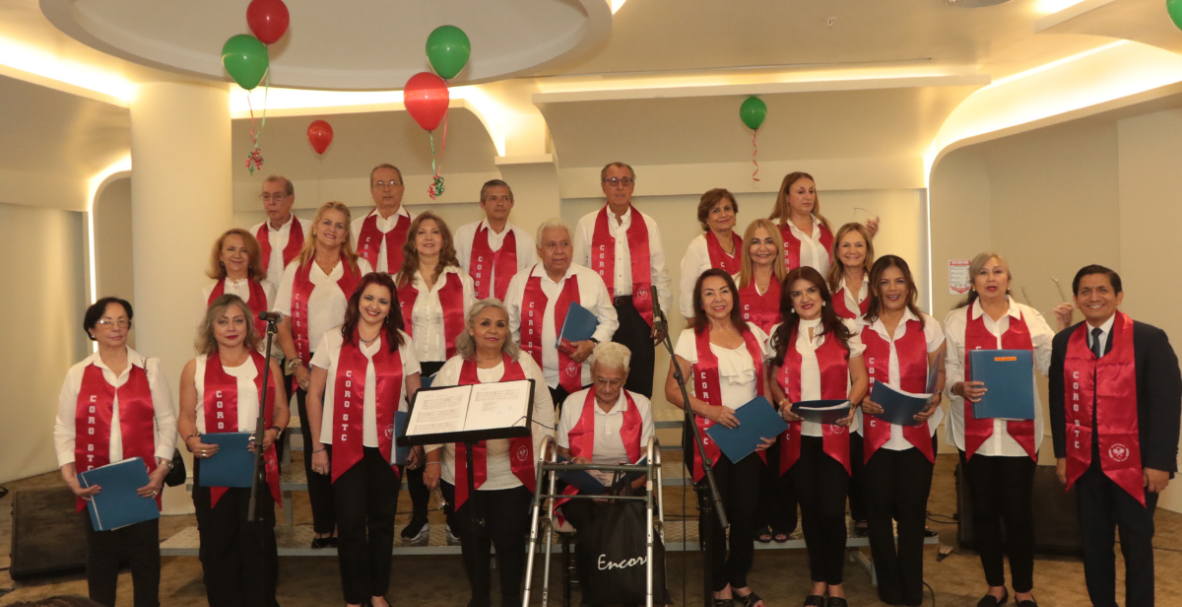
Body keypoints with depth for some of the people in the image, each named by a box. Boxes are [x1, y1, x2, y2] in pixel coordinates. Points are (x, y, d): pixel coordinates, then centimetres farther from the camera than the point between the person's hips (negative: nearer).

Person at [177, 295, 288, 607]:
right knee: (217, 542, 7)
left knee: (258, 539, 4)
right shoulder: (195, 368, 5)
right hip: (211, 467, 0)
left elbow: (281, 409, 9)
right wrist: (191, 440, -14)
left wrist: (273, 432, -11)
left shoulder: (267, 365, 7)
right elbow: (186, 415, 5)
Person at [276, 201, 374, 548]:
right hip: (310, 369, 1)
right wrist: (296, 364, -5)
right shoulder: (296, 269, 10)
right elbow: (283, 324, 7)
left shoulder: (360, 267, 8)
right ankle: (322, 526, 12)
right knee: (314, 445, 3)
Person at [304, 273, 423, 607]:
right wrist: (318, 446, -1)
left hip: (387, 448, 2)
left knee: (383, 521, 9)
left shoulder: (402, 343, 5)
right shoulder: (333, 340, 1)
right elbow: (314, 395, 2)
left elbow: (416, 398, 7)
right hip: (345, 447, -1)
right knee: (351, 523, 1)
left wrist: (416, 443, -1)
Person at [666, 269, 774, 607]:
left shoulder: (754, 334, 7)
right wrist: (709, 409, -20)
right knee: (714, 514, 6)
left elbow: (765, 386, 12)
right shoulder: (691, 338, -4)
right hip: (709, 438, -3)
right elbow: (672, 390, -6)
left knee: (745, 512, 9)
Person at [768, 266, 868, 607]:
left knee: (832, 510, -4)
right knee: (810, 509, 10)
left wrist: (850, 404, -16)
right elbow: (775, 381, 10)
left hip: (834, 435, -2)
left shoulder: (845, 332, 2)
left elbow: (860, 379, 2)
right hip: (797, 435, 2)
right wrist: (783, 403, -9)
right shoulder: (780, 335, 8)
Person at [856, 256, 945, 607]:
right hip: (873, 434, 0)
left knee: (912, 511, 6)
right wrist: (860, 401, -14)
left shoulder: (928, 326, 3)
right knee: (879, 510, 7)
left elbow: (940, 372, 6)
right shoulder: (859, 329, 3)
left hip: (917, 432, 0)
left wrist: (935, 399, -13)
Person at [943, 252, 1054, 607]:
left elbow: (1053, 365, 2)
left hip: (1019, 430, 0)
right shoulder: (956, 321, 3)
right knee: (983, 510, 9)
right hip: (975, 430, 0)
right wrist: (961, 387, -19)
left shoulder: (1029, 318, 6)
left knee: (1019, 511, 3)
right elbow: (946, 371, 0)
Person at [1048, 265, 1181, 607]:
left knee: (1136, 545, 10)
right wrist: (1061, 453, 5)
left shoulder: (1149, 339, -8)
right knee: (1093, 544, 12)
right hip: (1085, 463, 3)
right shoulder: (1064, 342, 4)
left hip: (1135, 464, -3)